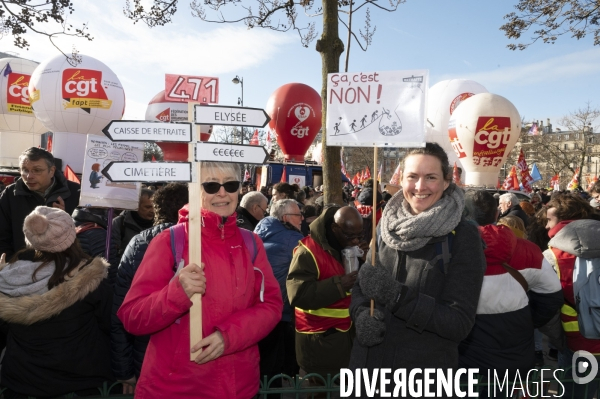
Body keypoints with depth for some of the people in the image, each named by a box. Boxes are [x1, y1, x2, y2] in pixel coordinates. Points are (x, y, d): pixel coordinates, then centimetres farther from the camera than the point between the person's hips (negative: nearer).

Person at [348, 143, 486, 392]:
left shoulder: (463, 236, -12)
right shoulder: (387, 224, 0)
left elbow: (460, 324, -15)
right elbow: (361, 286, 8)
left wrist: (397, 296, -26)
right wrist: (362, 315, -12)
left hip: (426, 376, -3)